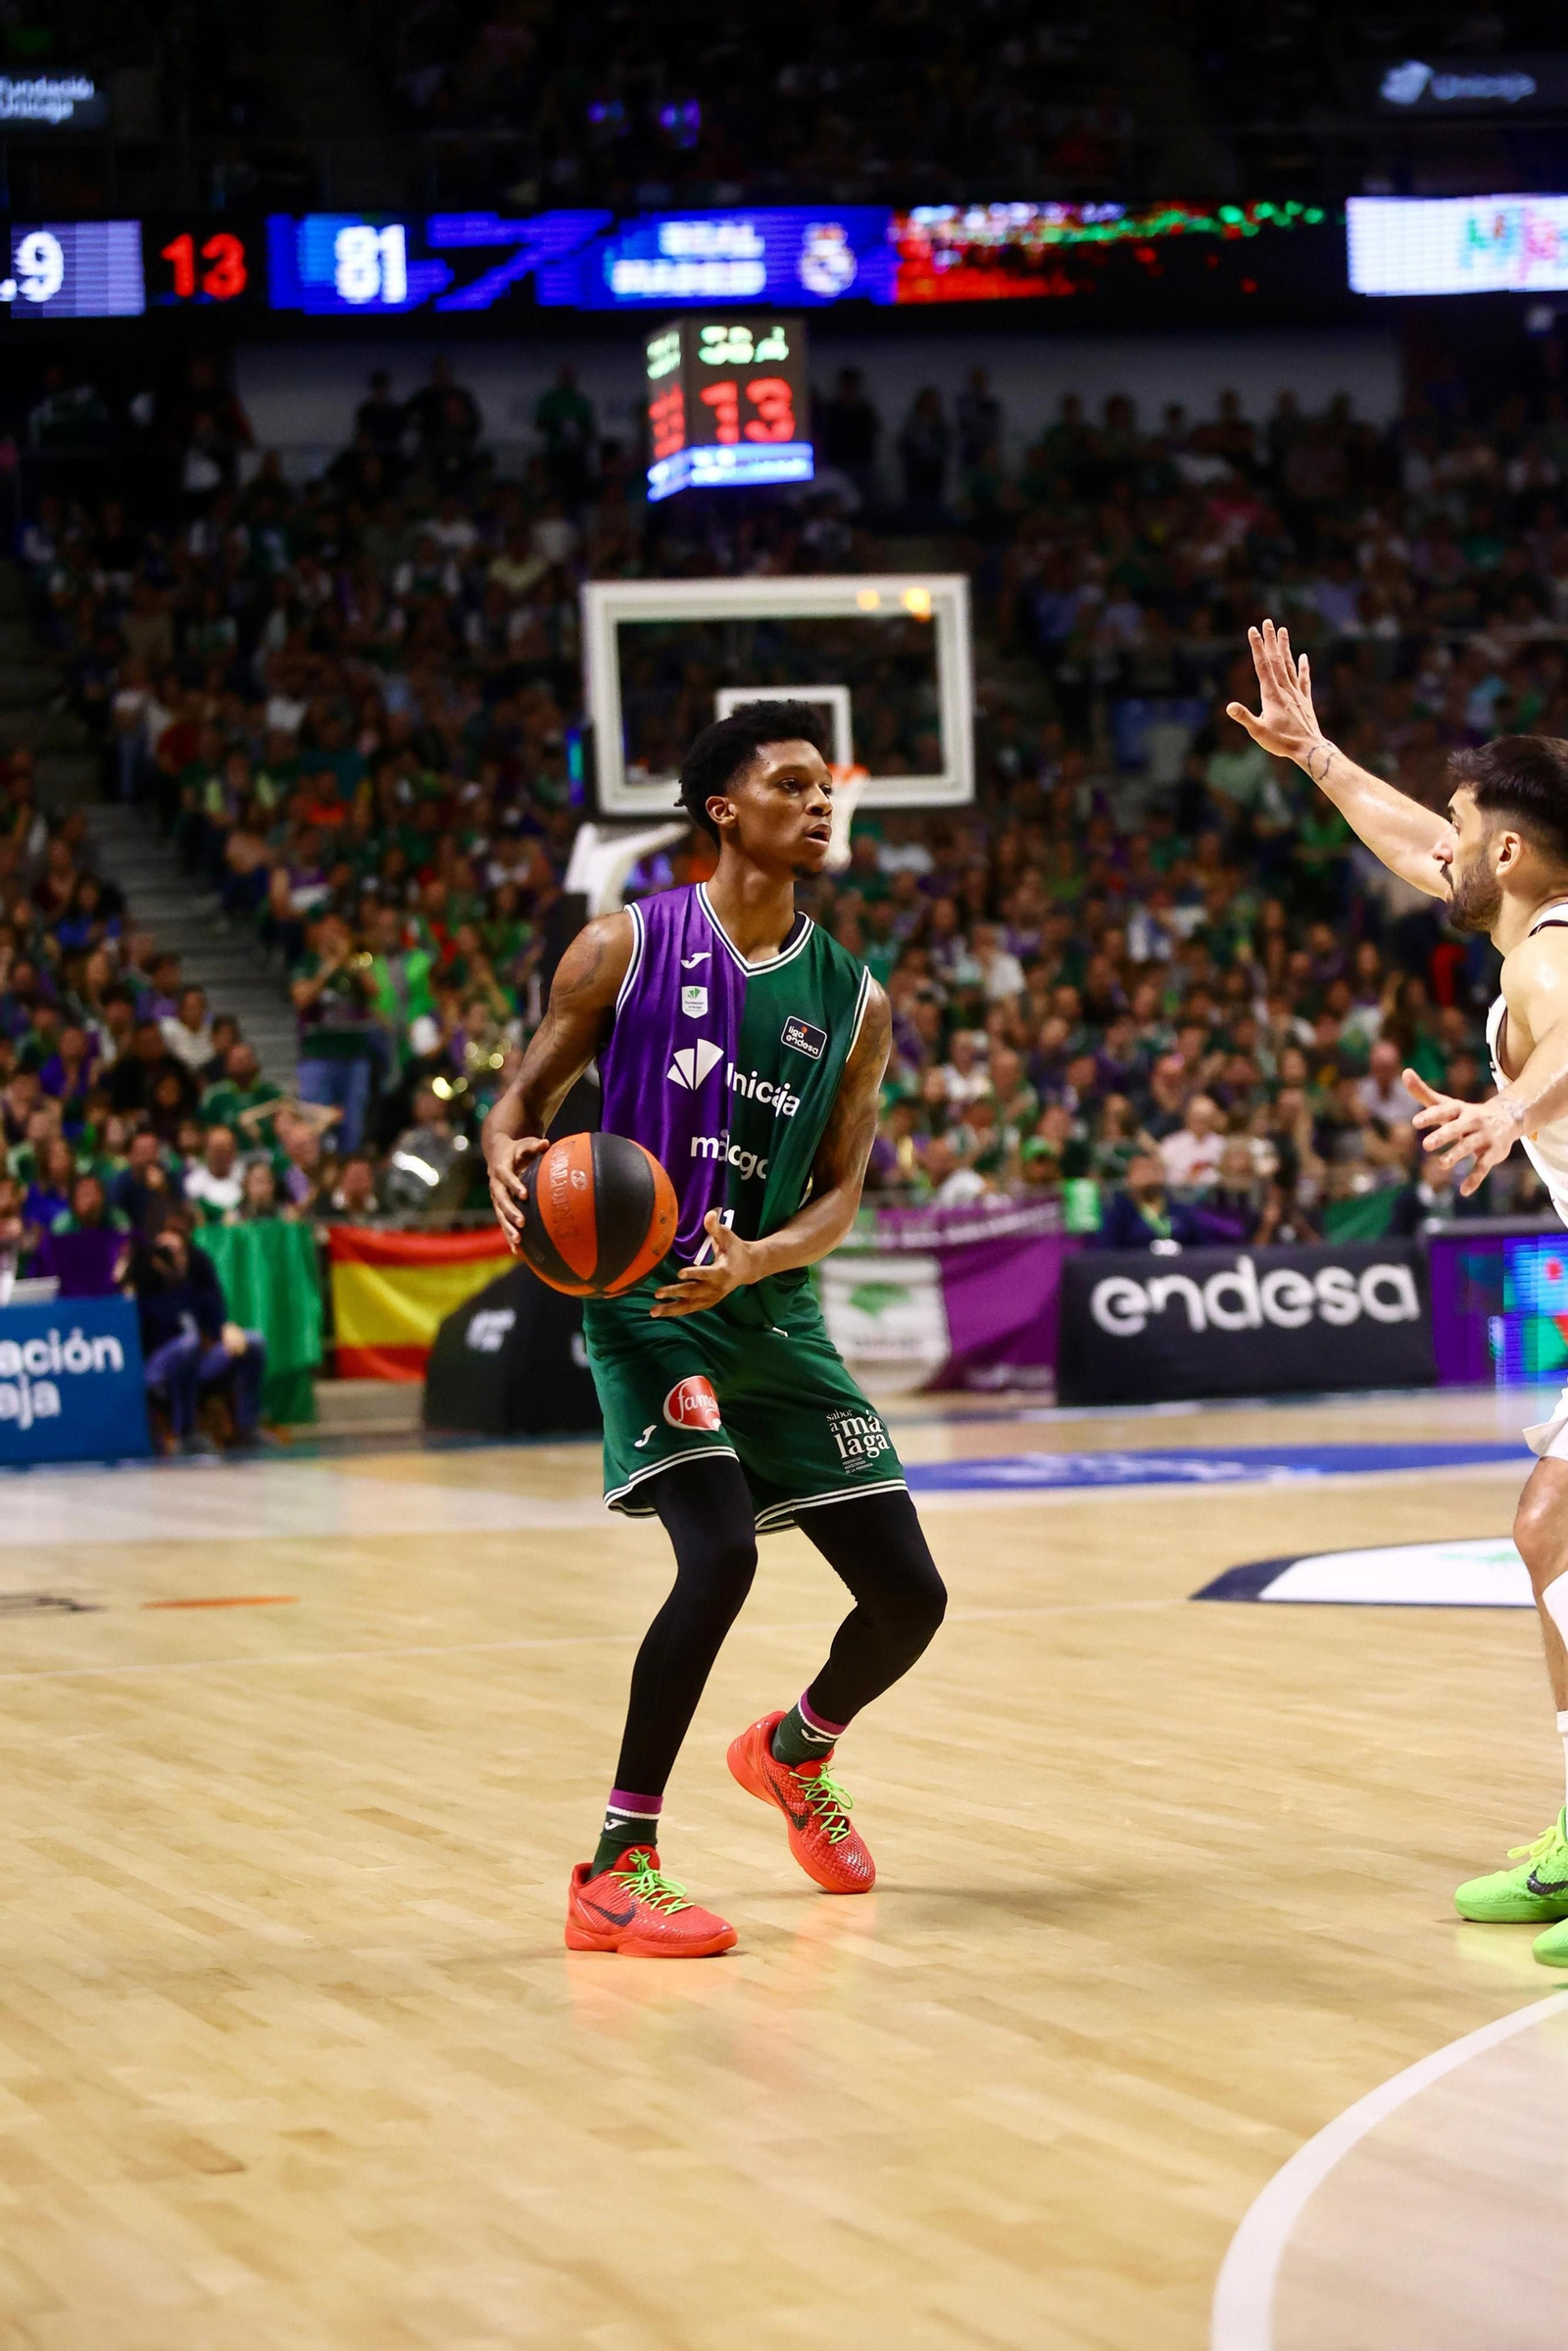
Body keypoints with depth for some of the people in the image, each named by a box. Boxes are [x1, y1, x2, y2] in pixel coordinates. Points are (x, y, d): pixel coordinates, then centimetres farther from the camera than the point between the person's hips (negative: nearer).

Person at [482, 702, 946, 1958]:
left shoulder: (852, 1001, 4)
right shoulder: (627, 948, -5)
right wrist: (510, 1157, -21)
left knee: (908, 1593, 4)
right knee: (721, 1550, -26)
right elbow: (527, 1097, 3)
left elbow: (840, 1193, 1)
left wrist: (753, 1260, -20)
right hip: (644, 1301, -5)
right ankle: (617, 1868, -16)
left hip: (772, 1309, 5)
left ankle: (796, 1751, 38)